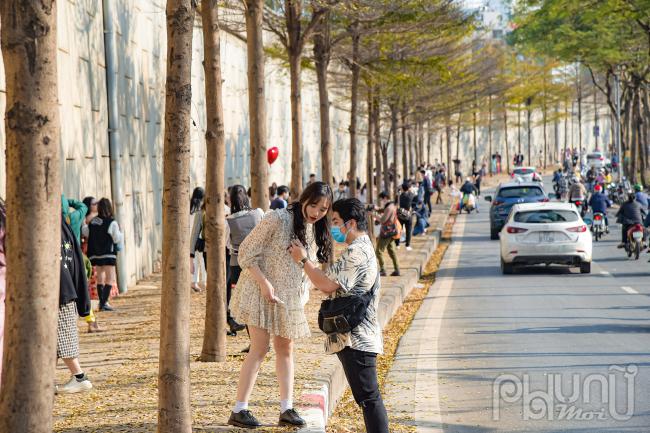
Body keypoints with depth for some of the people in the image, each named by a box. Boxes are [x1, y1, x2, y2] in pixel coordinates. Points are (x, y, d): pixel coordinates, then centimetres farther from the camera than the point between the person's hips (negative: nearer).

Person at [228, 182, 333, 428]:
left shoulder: (315, 229, 6)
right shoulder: (278, 219, -18)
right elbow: (246, 254, -17)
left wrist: (303, 295, 7)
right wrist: (264, 283, -24)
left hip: (289, 297, 8)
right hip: (261, 293, -8)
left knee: (286, 349, 10)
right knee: (260, 349, -9)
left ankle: (287, 409, 16)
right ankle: (239, 411, -4)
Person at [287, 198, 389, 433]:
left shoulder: (356, 252, -16)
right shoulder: (363, 248, 19)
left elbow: (327, 284, -19)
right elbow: (333, 286, 19)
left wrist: (303, 259, -7)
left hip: (356, 338, -11)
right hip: (358, 337, 11)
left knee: (368, 396, -9)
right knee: (368, 397, 13)